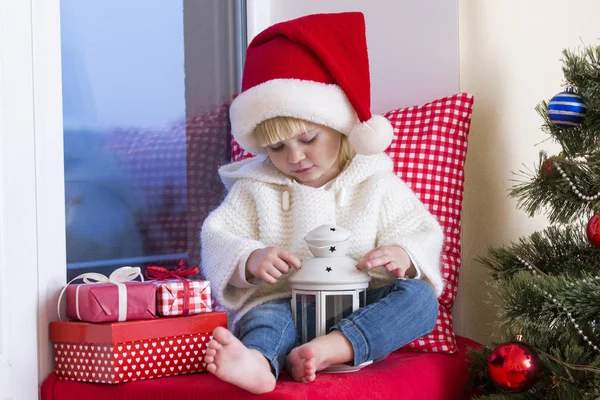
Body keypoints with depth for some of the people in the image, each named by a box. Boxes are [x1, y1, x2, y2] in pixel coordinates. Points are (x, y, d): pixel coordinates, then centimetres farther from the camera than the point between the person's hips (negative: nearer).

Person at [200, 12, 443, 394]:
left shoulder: (375, 185, 10)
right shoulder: (255, 189, 12)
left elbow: (422, 234, 7)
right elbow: (218, 238, 4)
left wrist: (402, 255, -19)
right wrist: (250, 259, -20)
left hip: (361, 306, 1)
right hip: (283, 301, -1)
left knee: (419, 297, -25)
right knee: (268, 317, -34)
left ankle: (334, 347, -48)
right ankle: (258, 362, -71)